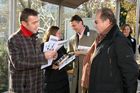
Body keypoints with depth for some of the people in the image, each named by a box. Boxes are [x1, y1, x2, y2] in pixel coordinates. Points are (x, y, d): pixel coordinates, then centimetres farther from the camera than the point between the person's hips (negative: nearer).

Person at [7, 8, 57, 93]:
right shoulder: (14, 40, -11)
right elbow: (18, 64, -20)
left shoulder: (36, 39, 10)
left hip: (37, 86, 6)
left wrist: (49, 58, -3)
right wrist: (43, 57, -22)